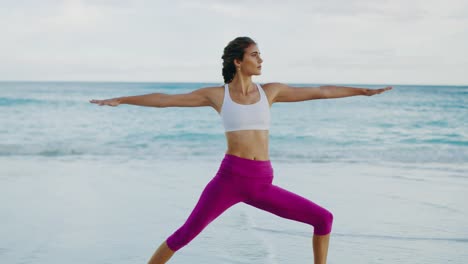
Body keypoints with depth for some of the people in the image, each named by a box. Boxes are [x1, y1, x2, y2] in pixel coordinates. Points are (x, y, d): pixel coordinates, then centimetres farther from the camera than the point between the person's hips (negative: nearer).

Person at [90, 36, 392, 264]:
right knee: (185, 235, -7)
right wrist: (121, 99, 6)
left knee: (324, 218, 0)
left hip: (261, 184, 3)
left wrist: (363, 90, 19)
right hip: (229, 177, -3)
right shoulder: (216, 94, 5)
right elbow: (165, 99, 7)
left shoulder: (270, 90, 11)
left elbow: (320, 92, 16)